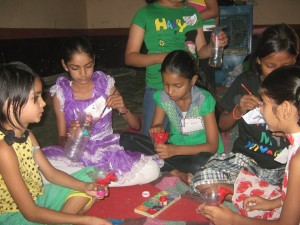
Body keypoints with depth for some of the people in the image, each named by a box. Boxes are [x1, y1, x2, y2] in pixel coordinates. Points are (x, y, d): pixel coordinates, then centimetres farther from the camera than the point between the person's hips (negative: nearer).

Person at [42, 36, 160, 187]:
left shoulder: (105, 84, -3)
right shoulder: (61, 93, -4)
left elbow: (136, 126, 3)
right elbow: (61, 139, 0)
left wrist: (123, 110, -19)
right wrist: (70, 138, -23)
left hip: (108, 150, 1)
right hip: (76, 153, -1)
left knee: (151, 170, -24)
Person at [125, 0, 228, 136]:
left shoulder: (192, 12, 10)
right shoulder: (145, 13, -3)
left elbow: (201, 51, 15)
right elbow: (130, 57, -4)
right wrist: (159, 57, -20)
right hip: (158, 91, -3)